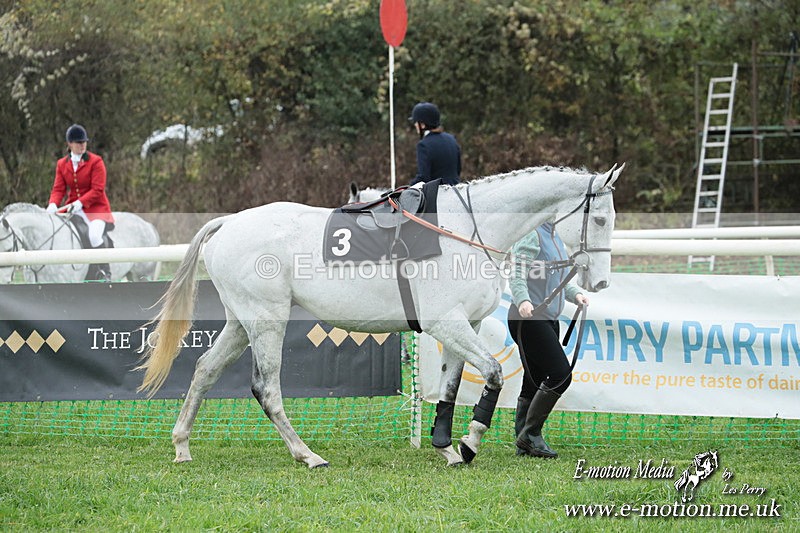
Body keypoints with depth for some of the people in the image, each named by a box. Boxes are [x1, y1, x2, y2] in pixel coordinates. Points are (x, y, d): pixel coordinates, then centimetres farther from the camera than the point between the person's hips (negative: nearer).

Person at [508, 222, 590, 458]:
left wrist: (575, 293, 10)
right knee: (560, 375, -15)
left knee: (534, 384, 9)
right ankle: (531, 434, -8)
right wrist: (522, 300, -34)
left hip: (548, 320, 10)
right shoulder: (531, 235, -10)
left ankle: (524, 443, 12)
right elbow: (516, 273, -18)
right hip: (528, 319, -10)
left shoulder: (554, 236, 20)